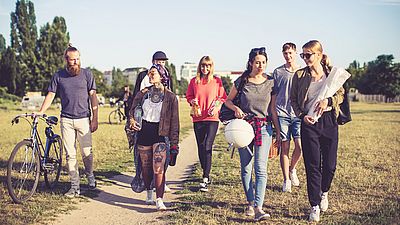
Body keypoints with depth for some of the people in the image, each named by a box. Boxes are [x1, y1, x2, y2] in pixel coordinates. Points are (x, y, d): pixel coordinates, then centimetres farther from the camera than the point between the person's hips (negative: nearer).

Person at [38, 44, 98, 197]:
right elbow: (50, 95, 7)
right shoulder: (58, 76, 5)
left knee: (86, 153, 1)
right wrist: (40, 112, -5)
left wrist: (95, 118, -3)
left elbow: (93, 96, 2)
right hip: (66, 120, 1)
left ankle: (90, 176, 29)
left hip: (84, 119, -1)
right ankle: (75, 186, 10)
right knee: (70, 154, 2)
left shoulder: (86, 74, 2)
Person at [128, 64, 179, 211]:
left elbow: (174, 121, -1)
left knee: (158, 169, -13)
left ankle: (159, 200, -13)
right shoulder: (142, 94, 6)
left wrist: (174, 143, -5)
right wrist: (132, 121, -7)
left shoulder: (170, 97, -3)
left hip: (160, 135, -3)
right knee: (146, 167, 13)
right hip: (143, 133, 4)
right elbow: (132, 110, 16)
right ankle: (149, 193, 35)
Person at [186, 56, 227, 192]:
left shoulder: (217, 81, 4)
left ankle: (205, 179, -12)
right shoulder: (194, 81, 8)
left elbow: (223, 97, 8)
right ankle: (207, 176, 22)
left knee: (207, 147, -13)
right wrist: (192, 101, -6)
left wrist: (216, 107, -8)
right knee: (201, 148, 7)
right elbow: (188, 96, 15)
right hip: (198, 119, 3)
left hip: (212, 118, -3)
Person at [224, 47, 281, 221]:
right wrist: (235, 108, -9)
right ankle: (250, 203, 21)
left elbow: (273, 110, 7)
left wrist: (278, 132, 7)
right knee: (246, 168, 7)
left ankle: (258, 208, -16)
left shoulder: (271, 83, 3)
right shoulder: (241, 81, 1)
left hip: (264, 127, -1)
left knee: (260, 168, -11)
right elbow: (228, 100, 13)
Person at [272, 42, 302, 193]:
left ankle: (292, 169, 22)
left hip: (299, 114, 1)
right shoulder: (278, 72, 7)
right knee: (284, 147, 1)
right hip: (282, 114, 0)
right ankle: (286, 180, 11)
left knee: (300, 145, -8)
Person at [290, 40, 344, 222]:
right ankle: (314, 206, 10)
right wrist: (301, 115, -9)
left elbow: (341, 94, 5)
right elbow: (293, 99, 7)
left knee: (330, 164, 5)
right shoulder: (299, 75, 3)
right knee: (312, 165, -1)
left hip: (329, 120, 1)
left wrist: (328, 101, -15)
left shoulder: (332, 72, 3)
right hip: (309, 122, -1)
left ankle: (324, 191, 36)